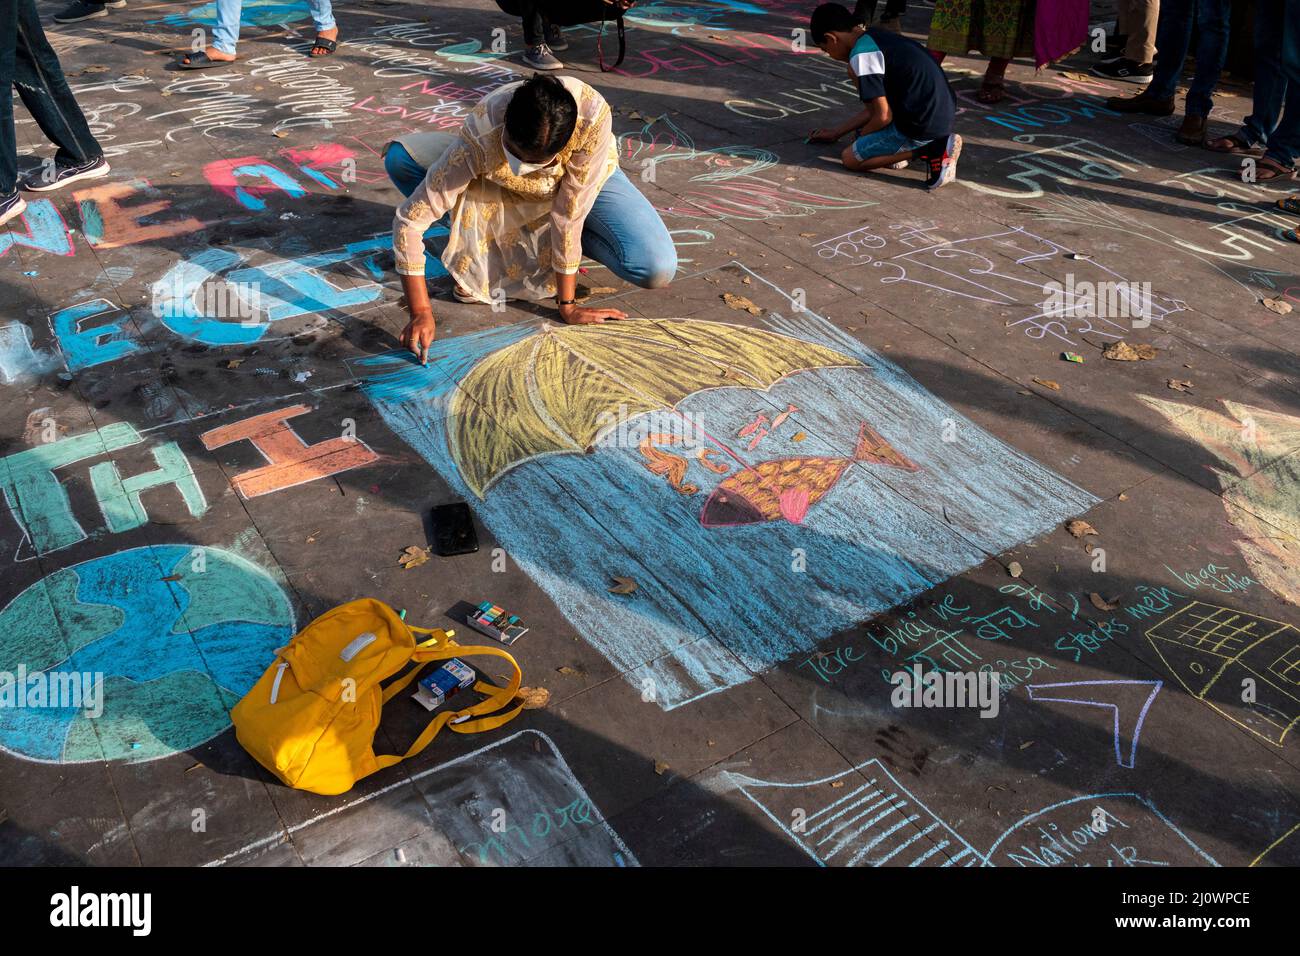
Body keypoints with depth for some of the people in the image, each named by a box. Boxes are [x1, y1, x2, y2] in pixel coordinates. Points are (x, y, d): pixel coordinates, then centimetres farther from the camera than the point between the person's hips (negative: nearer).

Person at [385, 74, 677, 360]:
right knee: (398, 157, -23)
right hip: (503, 188, 0)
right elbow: (409, 219, -36)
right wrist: (421, 312, -42)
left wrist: (567, 305, -30)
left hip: (583, 179, 0)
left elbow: (569, 212, -35)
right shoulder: (480, 140, -39)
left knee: (658, 269, -24)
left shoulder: (593, 116, -42)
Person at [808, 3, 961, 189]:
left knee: (850, 158, 1)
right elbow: (878, 105, 19)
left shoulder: (861, 54, -17)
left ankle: (932, 150, -5)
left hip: (924, 126, -9)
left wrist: (860, 137, 5)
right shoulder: (875, 36, 13)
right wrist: (837, 132, 25)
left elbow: (883, 116, -16)